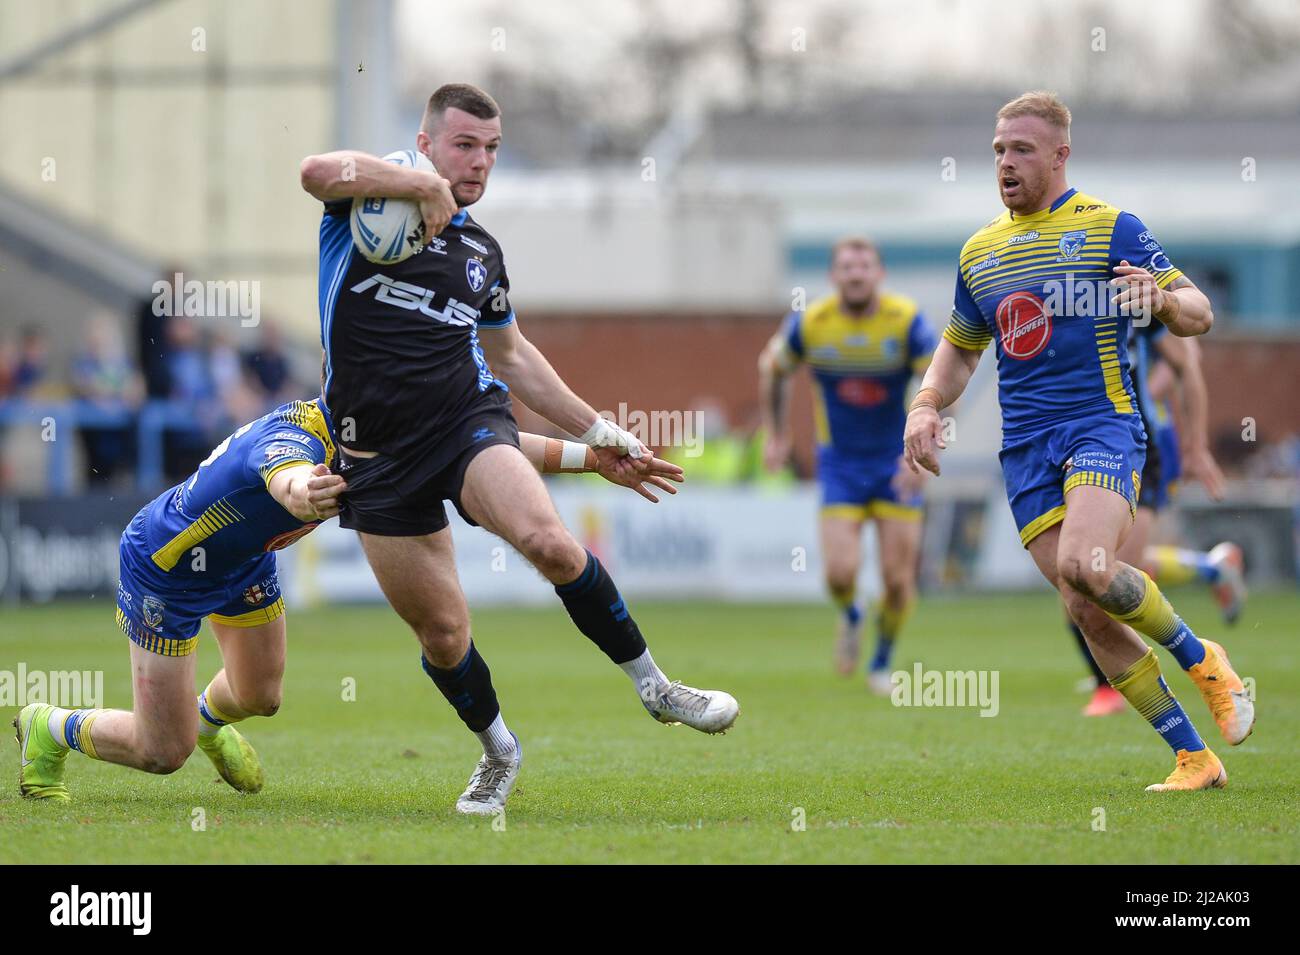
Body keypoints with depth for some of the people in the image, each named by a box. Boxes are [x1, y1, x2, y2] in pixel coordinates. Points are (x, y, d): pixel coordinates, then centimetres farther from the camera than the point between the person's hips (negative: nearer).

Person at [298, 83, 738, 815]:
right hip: (379, 448, -2)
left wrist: (595, 430, 28)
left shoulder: (482, 251, 17)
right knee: (441, 629, -2)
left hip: (468, 418, 2)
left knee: (548, 539, -27)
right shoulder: (373, 198, 1)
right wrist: (426, 187, -18)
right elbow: (318, 171, -24)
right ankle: (499, 751, 25)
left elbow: (513, 354, 30)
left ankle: (654, 686, -13)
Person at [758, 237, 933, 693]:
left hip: (898, 463, 0)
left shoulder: (907, 320, -15)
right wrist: (776, 436, 13)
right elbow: (771, 367, 11)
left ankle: (882, 663, 23)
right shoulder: (809, 324, -10)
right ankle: (850, 617, 22)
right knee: (841, 571, -15)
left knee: (898, 578, -3)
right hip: (840, 463, 0)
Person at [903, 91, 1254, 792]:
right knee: (1087, 612, -5)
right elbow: (959, 347, 28)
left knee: (1084, 567, -29)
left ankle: (1200, 659, -3)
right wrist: (925, 405, 9)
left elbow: (1199, 316, 0)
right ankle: (1193, 758, 2)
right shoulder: (978, 251, 16)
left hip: (1103, 425, -5)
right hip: (1025, 446, 5)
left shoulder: (1110, 228, 1)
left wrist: (1163, 298, -23)